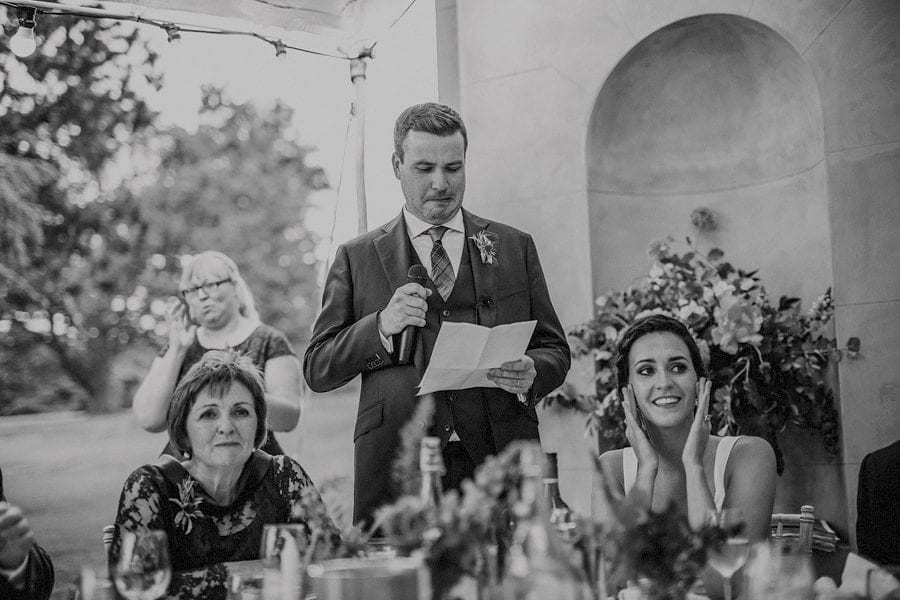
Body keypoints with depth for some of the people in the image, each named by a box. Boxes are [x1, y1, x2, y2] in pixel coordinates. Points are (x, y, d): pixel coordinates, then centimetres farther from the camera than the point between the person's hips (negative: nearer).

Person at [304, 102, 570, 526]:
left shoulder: (515, 248, 13)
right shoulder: (357, 257, 10)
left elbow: (555, 351, 14)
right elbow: (316, 371, 5)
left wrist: (531, 373, -9)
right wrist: (381, 327, -11)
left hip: (499, 459, 1)